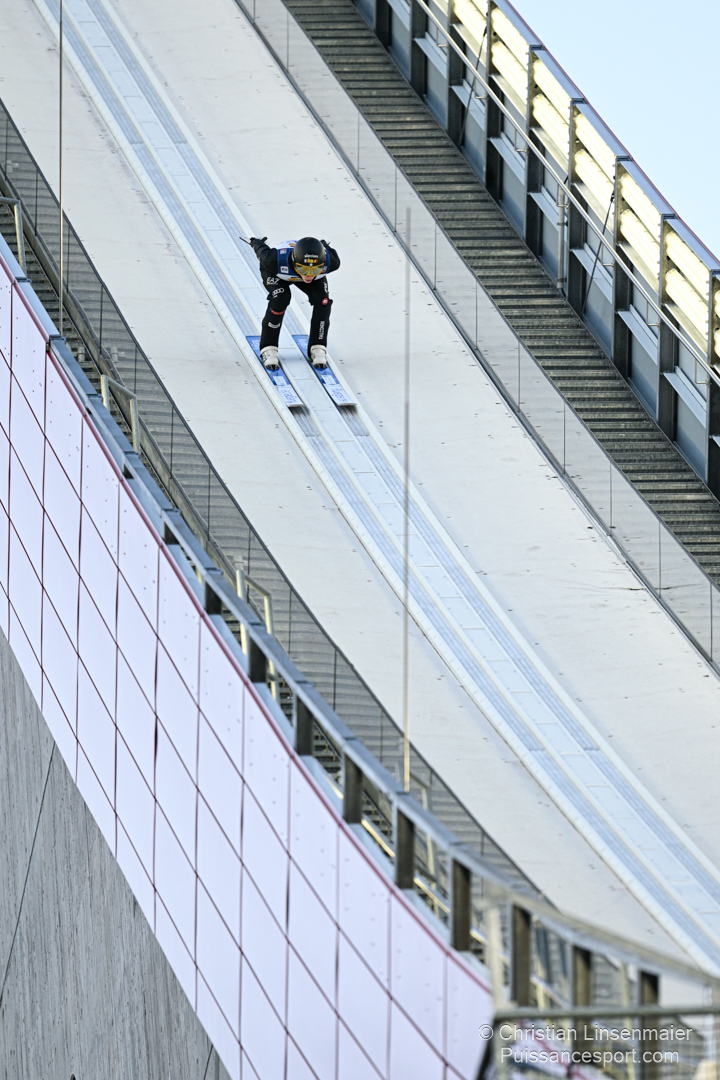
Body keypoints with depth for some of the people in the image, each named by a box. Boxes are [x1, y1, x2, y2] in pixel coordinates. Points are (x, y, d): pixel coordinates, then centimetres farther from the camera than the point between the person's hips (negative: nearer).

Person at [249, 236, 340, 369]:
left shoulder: (330, 262, -40)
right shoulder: (276, 260, -47)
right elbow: (263, 252, -22)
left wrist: (324, 245, 11)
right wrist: (255, 242, 2)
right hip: (277, 274, -2)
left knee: (322, 302, -20)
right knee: (280, 299, -28)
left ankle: (318, 349, -4)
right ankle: (268, 349, -13)